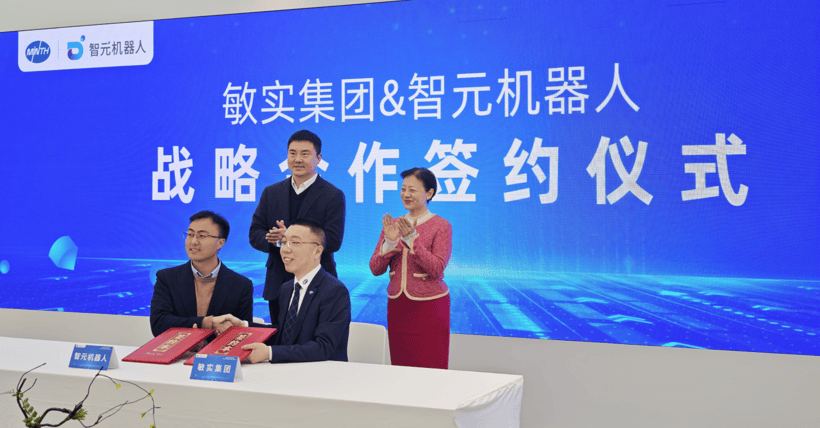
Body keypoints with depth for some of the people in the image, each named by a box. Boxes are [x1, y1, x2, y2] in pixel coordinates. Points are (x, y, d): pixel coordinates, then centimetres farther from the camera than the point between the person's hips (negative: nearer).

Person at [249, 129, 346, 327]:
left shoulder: (333, 196, -3)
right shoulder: (271, 193, 11)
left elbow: (333, 241, -13)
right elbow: (254, 235, 6)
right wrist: (274, 240, -18)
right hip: (278, 287, 4)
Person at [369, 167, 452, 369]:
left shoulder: (441, 226, -5)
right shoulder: (392, 225, 8)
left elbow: (437, 269, -15)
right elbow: (375, 269, 4)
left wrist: (412, 239, -20)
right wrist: (390, 242, -12)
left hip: (429, 307, -4)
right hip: (397, 306, 5)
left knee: (430, 368, -3)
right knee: (400, 366, 9)